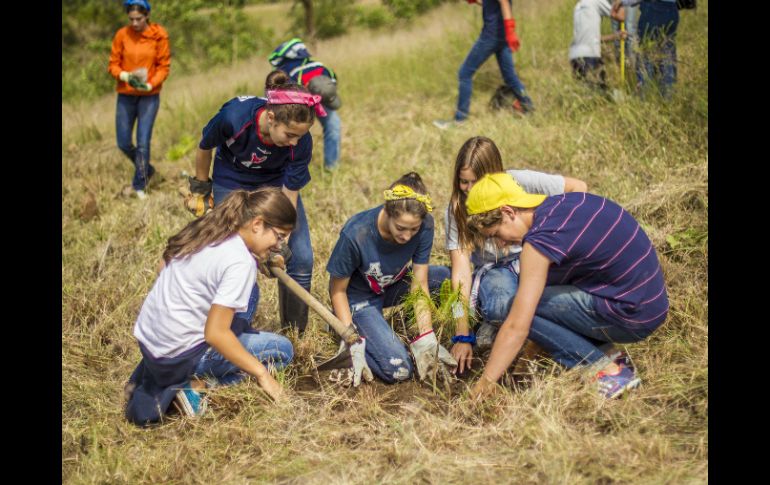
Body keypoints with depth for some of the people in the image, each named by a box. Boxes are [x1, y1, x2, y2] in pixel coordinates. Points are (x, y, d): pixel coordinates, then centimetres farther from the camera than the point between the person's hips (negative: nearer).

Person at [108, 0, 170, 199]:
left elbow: (164, 67, -3)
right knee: (123, 143, 5)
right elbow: (113, 64, 2)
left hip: (149, 95, -2)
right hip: (125, 95, 2)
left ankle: (139, 186, 8)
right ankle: (147, 169, 32)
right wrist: (125, 76, -19)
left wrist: (150, 85, -18)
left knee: (143, 143, -5)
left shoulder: (159, 36, -6)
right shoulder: (122, 35, -2)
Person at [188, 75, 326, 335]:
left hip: (276, 181, 2)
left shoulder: (301, 143, -30)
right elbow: (205, 148, -13)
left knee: (301, 259, -3)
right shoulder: (234, 116, -36)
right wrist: (200, 191, 0)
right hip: (232, 183, -2)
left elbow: (288, 200, -22)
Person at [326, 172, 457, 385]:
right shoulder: (355, 235, -33)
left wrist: (426, 341, -22)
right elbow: (338, 290, -18)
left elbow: (419, 284, -16)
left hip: (393, 287, 5)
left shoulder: (424, 226, -23)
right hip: (359, 299, -5)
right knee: (398, 370, -22)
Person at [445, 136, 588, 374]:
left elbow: (578, 188, -8)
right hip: (491, 270, -2)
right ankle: (495, 320, 0)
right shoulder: (456, 208, -13)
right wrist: (462, 336, -23)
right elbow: (461, 269, -18)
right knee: (501, 305, -38)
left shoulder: (519, 182, -17)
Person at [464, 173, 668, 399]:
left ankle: (605, 370, -8)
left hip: (631, 319, -9)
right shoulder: (566, 201, 4)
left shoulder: (540, 241, -19)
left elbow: (516, 328, -21)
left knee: (521, 306, -11)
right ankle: (604, 354, 7)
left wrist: (484, 384, -16)